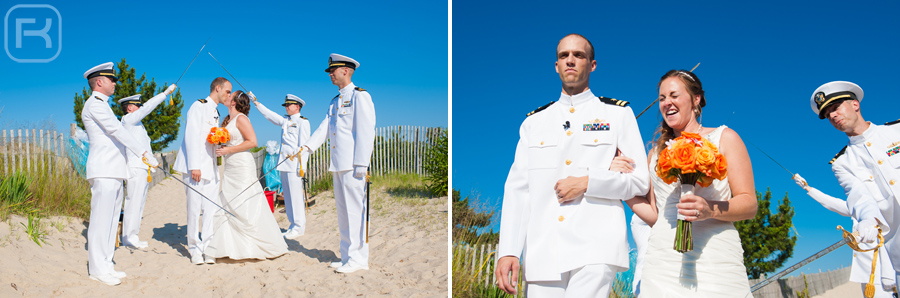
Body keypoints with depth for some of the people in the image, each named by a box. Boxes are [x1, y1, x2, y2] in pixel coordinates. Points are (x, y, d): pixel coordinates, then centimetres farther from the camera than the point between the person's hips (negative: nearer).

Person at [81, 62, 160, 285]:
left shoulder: (102, 105, 23)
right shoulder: (95, 104, -7)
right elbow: (117, 130, -16)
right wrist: (143, 152, -19)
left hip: (114, 171, 10)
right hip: (104, 171, -10)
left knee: (111, 220, 10)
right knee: (101, 220, -8)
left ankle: (105, 265, 15)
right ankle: (97, 269, -4)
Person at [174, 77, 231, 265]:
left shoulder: (216, 113, 21)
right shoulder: (199, 106, -4)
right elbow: (191, 136, -12)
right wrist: (194, 166, -18)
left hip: (211, 168, 7)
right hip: (196, 167, -7)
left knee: (211, 209, 1)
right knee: (194, 209, -2)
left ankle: (208, 248, 4)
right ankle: (194, 249, 6)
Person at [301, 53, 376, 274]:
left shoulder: (360, 96, -5)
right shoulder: (335, 101, 21)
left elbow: (366, 131, -12)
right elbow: (324, 128, 14)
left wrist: (362, 164, -17)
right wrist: (307, 146, -1)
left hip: (352, 164, -9)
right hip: (338, 164, 9)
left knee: (355, 210, -7)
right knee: (343, 210, 11)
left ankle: (358, 259, -1)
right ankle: (347, 257, 18)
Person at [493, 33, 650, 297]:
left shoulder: (618, 114, 11)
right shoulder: (534, 122, 17)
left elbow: (640, 180, 6)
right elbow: (517, 189, 9)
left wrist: (587, 182, -8)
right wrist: (508, 251, -2)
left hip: (597, 248, -3)